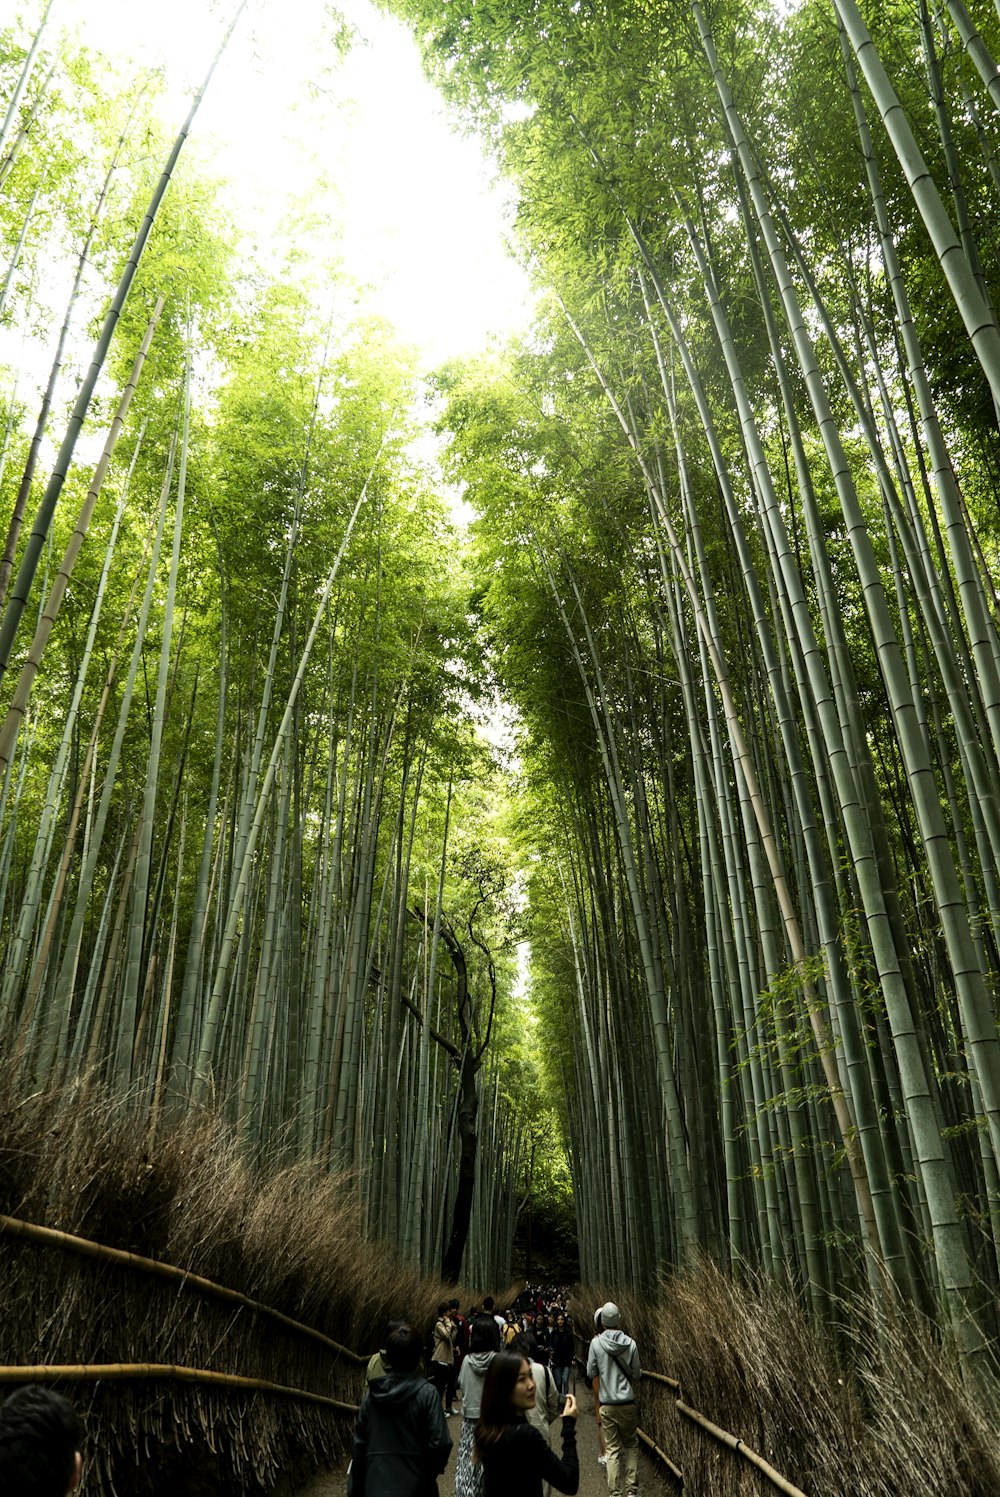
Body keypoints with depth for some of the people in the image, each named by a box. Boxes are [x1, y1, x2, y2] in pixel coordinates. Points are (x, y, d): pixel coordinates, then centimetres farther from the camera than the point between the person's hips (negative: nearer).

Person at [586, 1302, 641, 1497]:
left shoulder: (596, 1343, -12)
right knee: (631, 1444, 17)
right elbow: (636, 1375, -2)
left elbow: (591, 1373, -3)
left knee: (612, 1448, 8)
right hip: (627, 1403, 1)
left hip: (607, 1405, 0)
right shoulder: (630, 1343, -10)